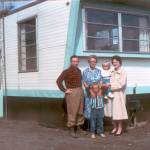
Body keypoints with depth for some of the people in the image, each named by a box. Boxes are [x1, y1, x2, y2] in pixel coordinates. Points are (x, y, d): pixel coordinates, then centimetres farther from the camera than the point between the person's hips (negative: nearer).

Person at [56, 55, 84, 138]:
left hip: (80, 92, 7)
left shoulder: (79, 71, 15)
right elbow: (58, 81, -14)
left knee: (80, 112, 9)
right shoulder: (66, 71, -6)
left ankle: (76, 128, 20)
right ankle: (71, 130, 2)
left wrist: (80, 89, 12)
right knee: (72, 112, -6)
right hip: (72, 93, -7)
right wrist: (65, 90, -14)